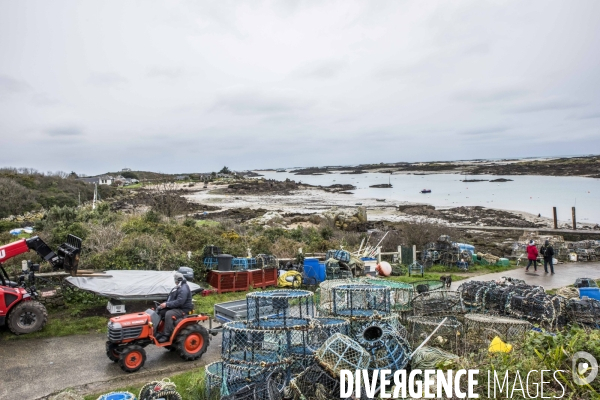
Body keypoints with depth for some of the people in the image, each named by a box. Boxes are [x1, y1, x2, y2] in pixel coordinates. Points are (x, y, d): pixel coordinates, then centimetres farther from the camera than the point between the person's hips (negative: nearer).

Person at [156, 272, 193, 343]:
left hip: (182, 309, -11)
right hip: (175, 307, 11)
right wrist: (165, 304, 0)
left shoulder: (184, 289, -17)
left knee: (168, 314, -33)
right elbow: (171, 299, 20)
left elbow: (179, 302, -27)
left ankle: (166, 335, -27)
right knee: (160, 311, 1)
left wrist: (167, 304, -25)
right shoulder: (177, 288, 16)